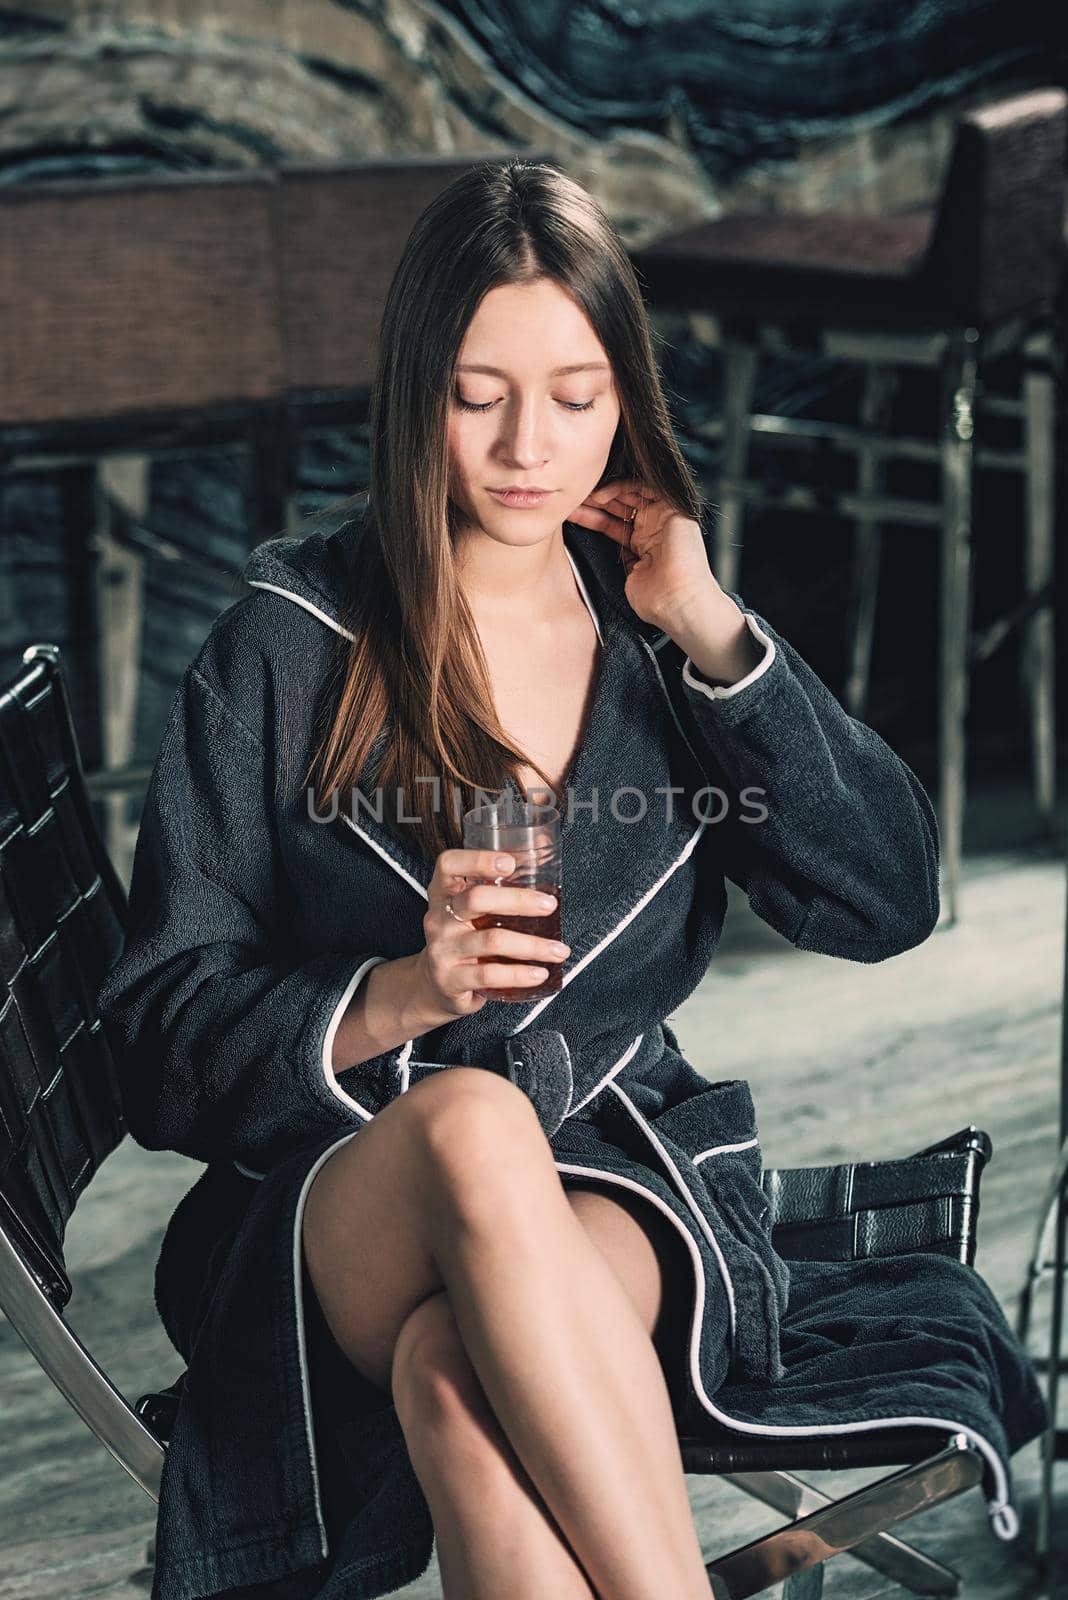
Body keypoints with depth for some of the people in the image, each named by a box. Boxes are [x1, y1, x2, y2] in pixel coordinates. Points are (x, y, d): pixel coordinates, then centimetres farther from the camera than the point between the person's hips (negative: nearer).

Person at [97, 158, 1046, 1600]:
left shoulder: (659, 628, 12)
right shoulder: (287, 649, 3)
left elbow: (888, 902, 2)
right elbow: (164, 1034, 0)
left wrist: (711, 632, -3)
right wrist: (398, 998, -19)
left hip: (619, 1176, 1)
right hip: (339, 1201, -1)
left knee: (456, 1380, -35)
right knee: (472, 1119, -38)